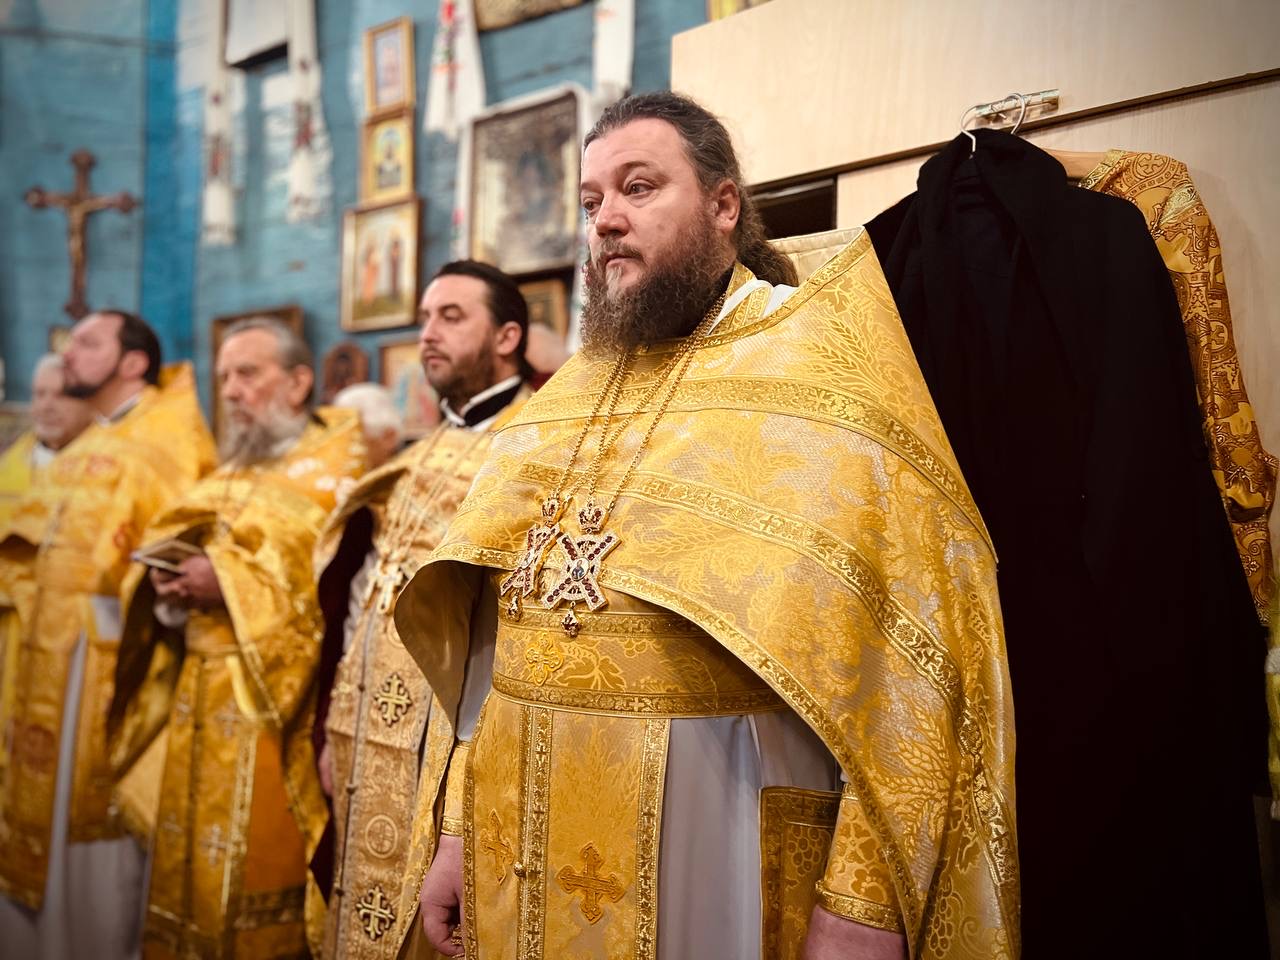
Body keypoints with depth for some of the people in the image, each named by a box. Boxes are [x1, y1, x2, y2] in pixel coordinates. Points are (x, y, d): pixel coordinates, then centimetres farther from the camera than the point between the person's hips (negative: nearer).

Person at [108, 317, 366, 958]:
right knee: (191, 874, 10)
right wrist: (168, 584, -5)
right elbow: (159, 550, 19)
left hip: (273, 707, -7)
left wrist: (230, 581, -19)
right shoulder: (227, 475, 21)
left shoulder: (339, 463, 0)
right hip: (199, 702, 7)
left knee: (259, 875, -6)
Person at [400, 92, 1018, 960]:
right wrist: (460, 828, 10)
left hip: (721, 847, -5)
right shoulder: (564, 402, 12)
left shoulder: (828, 370, -7)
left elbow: (909, 643, -13)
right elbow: (495, 633, 13)